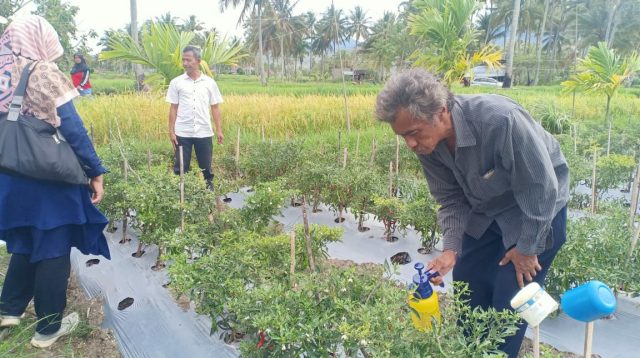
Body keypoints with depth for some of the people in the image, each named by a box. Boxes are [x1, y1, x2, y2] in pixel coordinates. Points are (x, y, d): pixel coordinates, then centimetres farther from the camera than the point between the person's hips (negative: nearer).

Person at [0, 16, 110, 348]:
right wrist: (96, 172, -12)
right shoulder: (44, 74, -13)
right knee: (53, 249, 6)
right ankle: (48, 328, 17)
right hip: (49, 180, -7)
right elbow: (72, 128, -16)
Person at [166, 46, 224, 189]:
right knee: (180, 168, 5)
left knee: (206, 167, 9)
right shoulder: (176, 82, 2)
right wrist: (171, 131, -2)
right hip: (182, 133, 0)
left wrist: (219, 130, -1)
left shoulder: (209, 82, 3)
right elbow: (173, 109, 4)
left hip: (204, 133, 0)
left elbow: (215, 108, 6)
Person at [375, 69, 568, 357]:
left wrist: (527, 247, -17)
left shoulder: (500, 120, -38)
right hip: (485, 213, 6)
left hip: (538, 211, -5)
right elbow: (450, 198, -6)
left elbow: (542, 187, -27)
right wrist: (451, 248, -19)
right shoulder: (427, 143, -18)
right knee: (467, 285, 11)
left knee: (509, 300, -2)